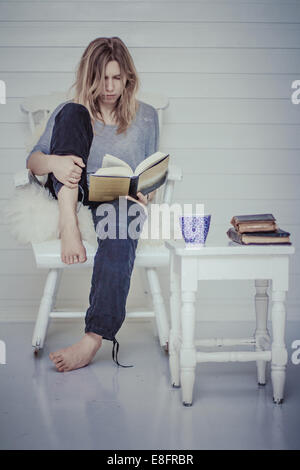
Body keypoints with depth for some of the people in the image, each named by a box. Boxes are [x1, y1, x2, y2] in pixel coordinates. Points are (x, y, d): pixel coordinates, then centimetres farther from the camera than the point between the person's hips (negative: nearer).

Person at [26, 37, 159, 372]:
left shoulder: (145, 117, 18)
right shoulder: (70, 112, 16)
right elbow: (32, 160, 5)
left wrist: (144, 193, -9)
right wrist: (54, 162, -20)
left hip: (122, 202, -1)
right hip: (72, 197, 1)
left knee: (120, 217, -40)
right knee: (73, 113, -17)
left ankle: (94, 338, -50)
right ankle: (68, 224, -38)